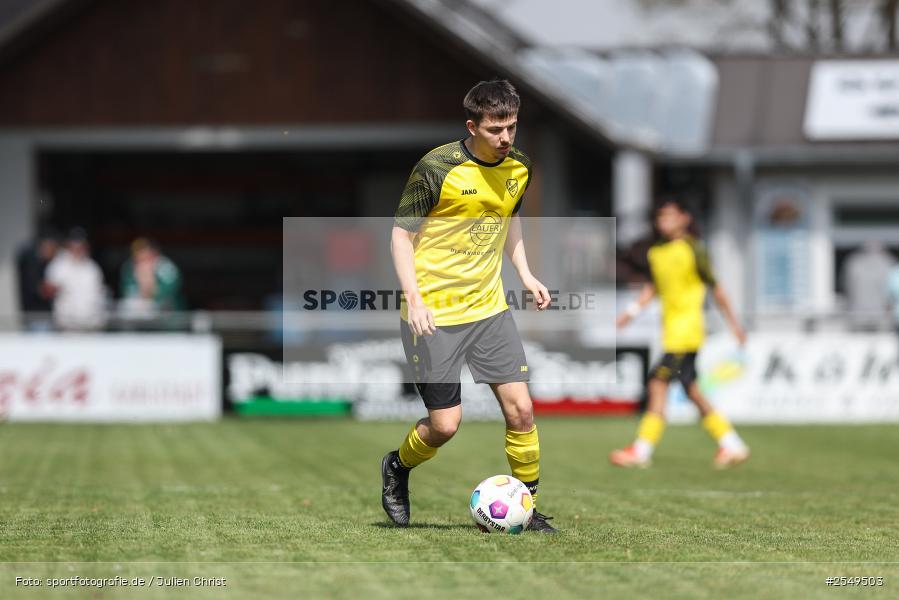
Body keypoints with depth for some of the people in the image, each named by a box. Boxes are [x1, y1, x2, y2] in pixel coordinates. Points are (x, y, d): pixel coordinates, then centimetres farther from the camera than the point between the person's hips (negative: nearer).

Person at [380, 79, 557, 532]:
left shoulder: (518, 168, 2)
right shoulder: (436, 168, -17)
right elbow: (401, 234, -10)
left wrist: (526, 275, 10)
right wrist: (413, 298, -21)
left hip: (489, 308, 5)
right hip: (434, 315, -5)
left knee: (520, 409, -3)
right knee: (445, 424, -3)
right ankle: (397, 468, 29)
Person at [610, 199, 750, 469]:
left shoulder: (691, 249, -9)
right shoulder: (656, 252, 11)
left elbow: (714, 287, -4)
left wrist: (733, 323, 0)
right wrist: (633, 310, 8)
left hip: (687, 327, -8)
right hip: (671, 330, 8)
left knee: (658, 383, -14)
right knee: (692, 390, 10)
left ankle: (642, 450, -13)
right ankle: (732, 445, 17)